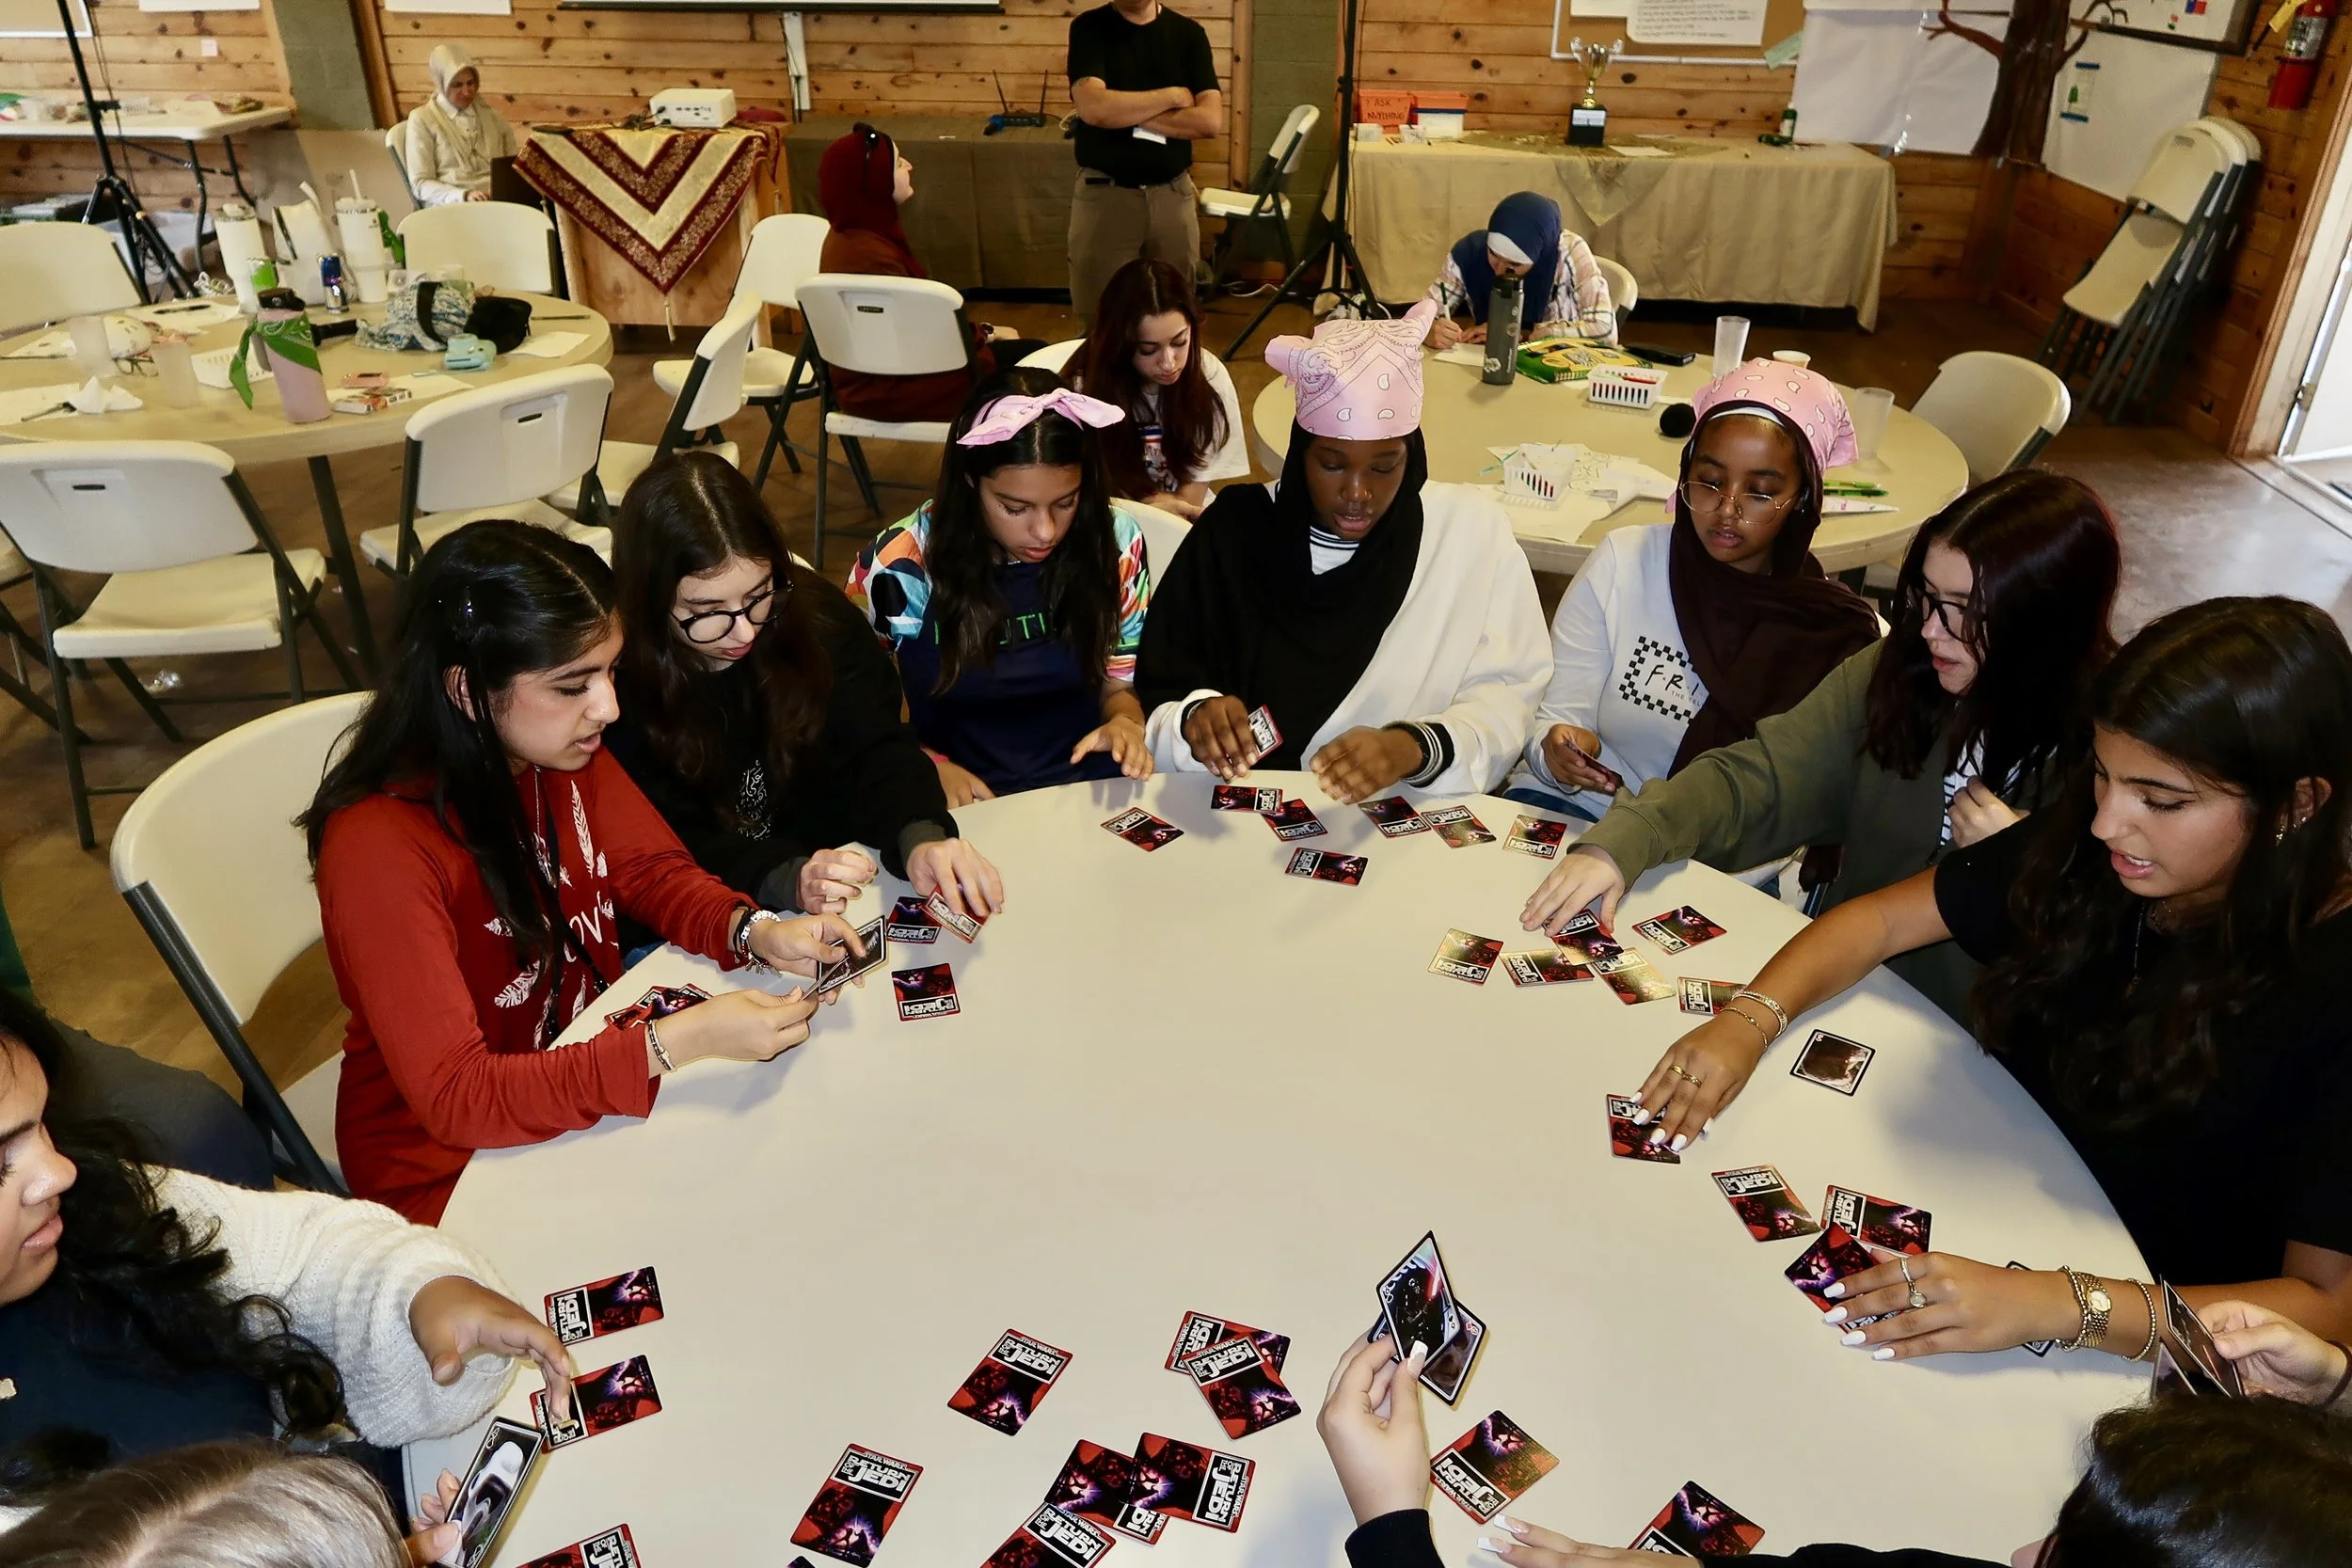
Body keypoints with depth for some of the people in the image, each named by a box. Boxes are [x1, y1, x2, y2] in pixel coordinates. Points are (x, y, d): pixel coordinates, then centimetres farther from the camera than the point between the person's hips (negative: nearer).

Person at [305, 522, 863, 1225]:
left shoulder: (561, 752, -11)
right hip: (452, 1165, -6)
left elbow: (654, 872, 3)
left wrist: (756, 932, -18)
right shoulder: (378, 846, -28)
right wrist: (682, 1041, -38)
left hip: (591, 1064, 6)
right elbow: (455, 1098, -29)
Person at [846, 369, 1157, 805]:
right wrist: (928, 767, -15)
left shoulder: (1115, 542, -5)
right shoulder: (903, 566, -11)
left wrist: (1125, 722, -14)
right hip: (969, 807, -1)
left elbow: (1121, 681, 8)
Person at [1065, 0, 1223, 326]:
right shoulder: (1089, 27, -2)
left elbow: (1211, 121, -7)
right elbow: (1094, 108, -19)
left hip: (1173, 193, 2)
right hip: (1103, 193, -2)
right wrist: (1172, 96, -10)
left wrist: (1131, 117, -13)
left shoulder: (1188, 33, 5)